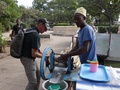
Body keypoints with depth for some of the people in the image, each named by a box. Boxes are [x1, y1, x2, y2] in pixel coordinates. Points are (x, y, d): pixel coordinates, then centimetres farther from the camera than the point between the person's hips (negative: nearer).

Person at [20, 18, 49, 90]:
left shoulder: (30, 30, 6)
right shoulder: (35, 35, -25)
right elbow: (34, 54, -26)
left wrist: (43, 54, 8)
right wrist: (45, 56, -12)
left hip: (30, 58, 10)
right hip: (28, 59, -10)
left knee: (38, 74, 21)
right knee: (33, 82, -3)